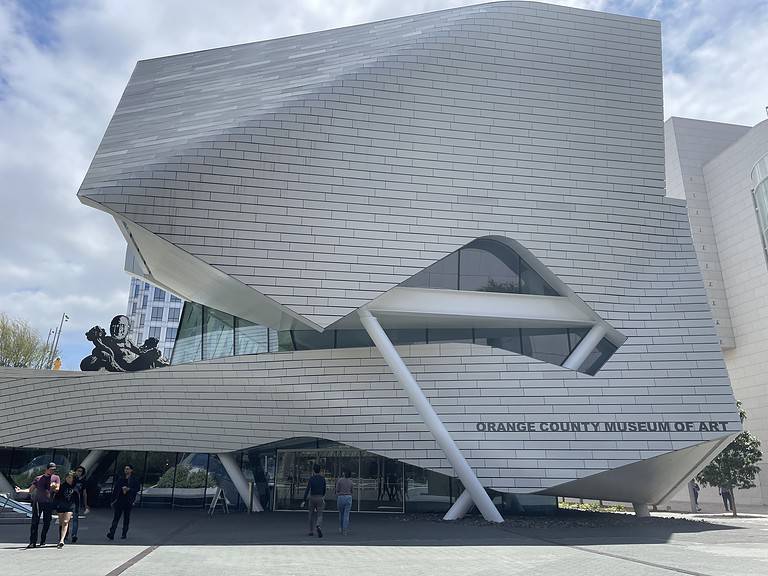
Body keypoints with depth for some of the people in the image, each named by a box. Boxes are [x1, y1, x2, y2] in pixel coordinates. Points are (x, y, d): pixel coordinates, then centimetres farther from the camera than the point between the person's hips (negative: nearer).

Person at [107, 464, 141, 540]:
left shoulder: (134, 480, 2)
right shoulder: (121, 479, 9)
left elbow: (137, 489, -5)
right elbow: (115, 489, 8)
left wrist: (128, 489, -17)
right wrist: (113, 500, 3)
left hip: (128, 501, -2)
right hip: (119, 501, 2)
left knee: (126, 518, 6)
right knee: (116, 517, -8)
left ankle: (124, 534, 15)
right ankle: (111, 534, -13)